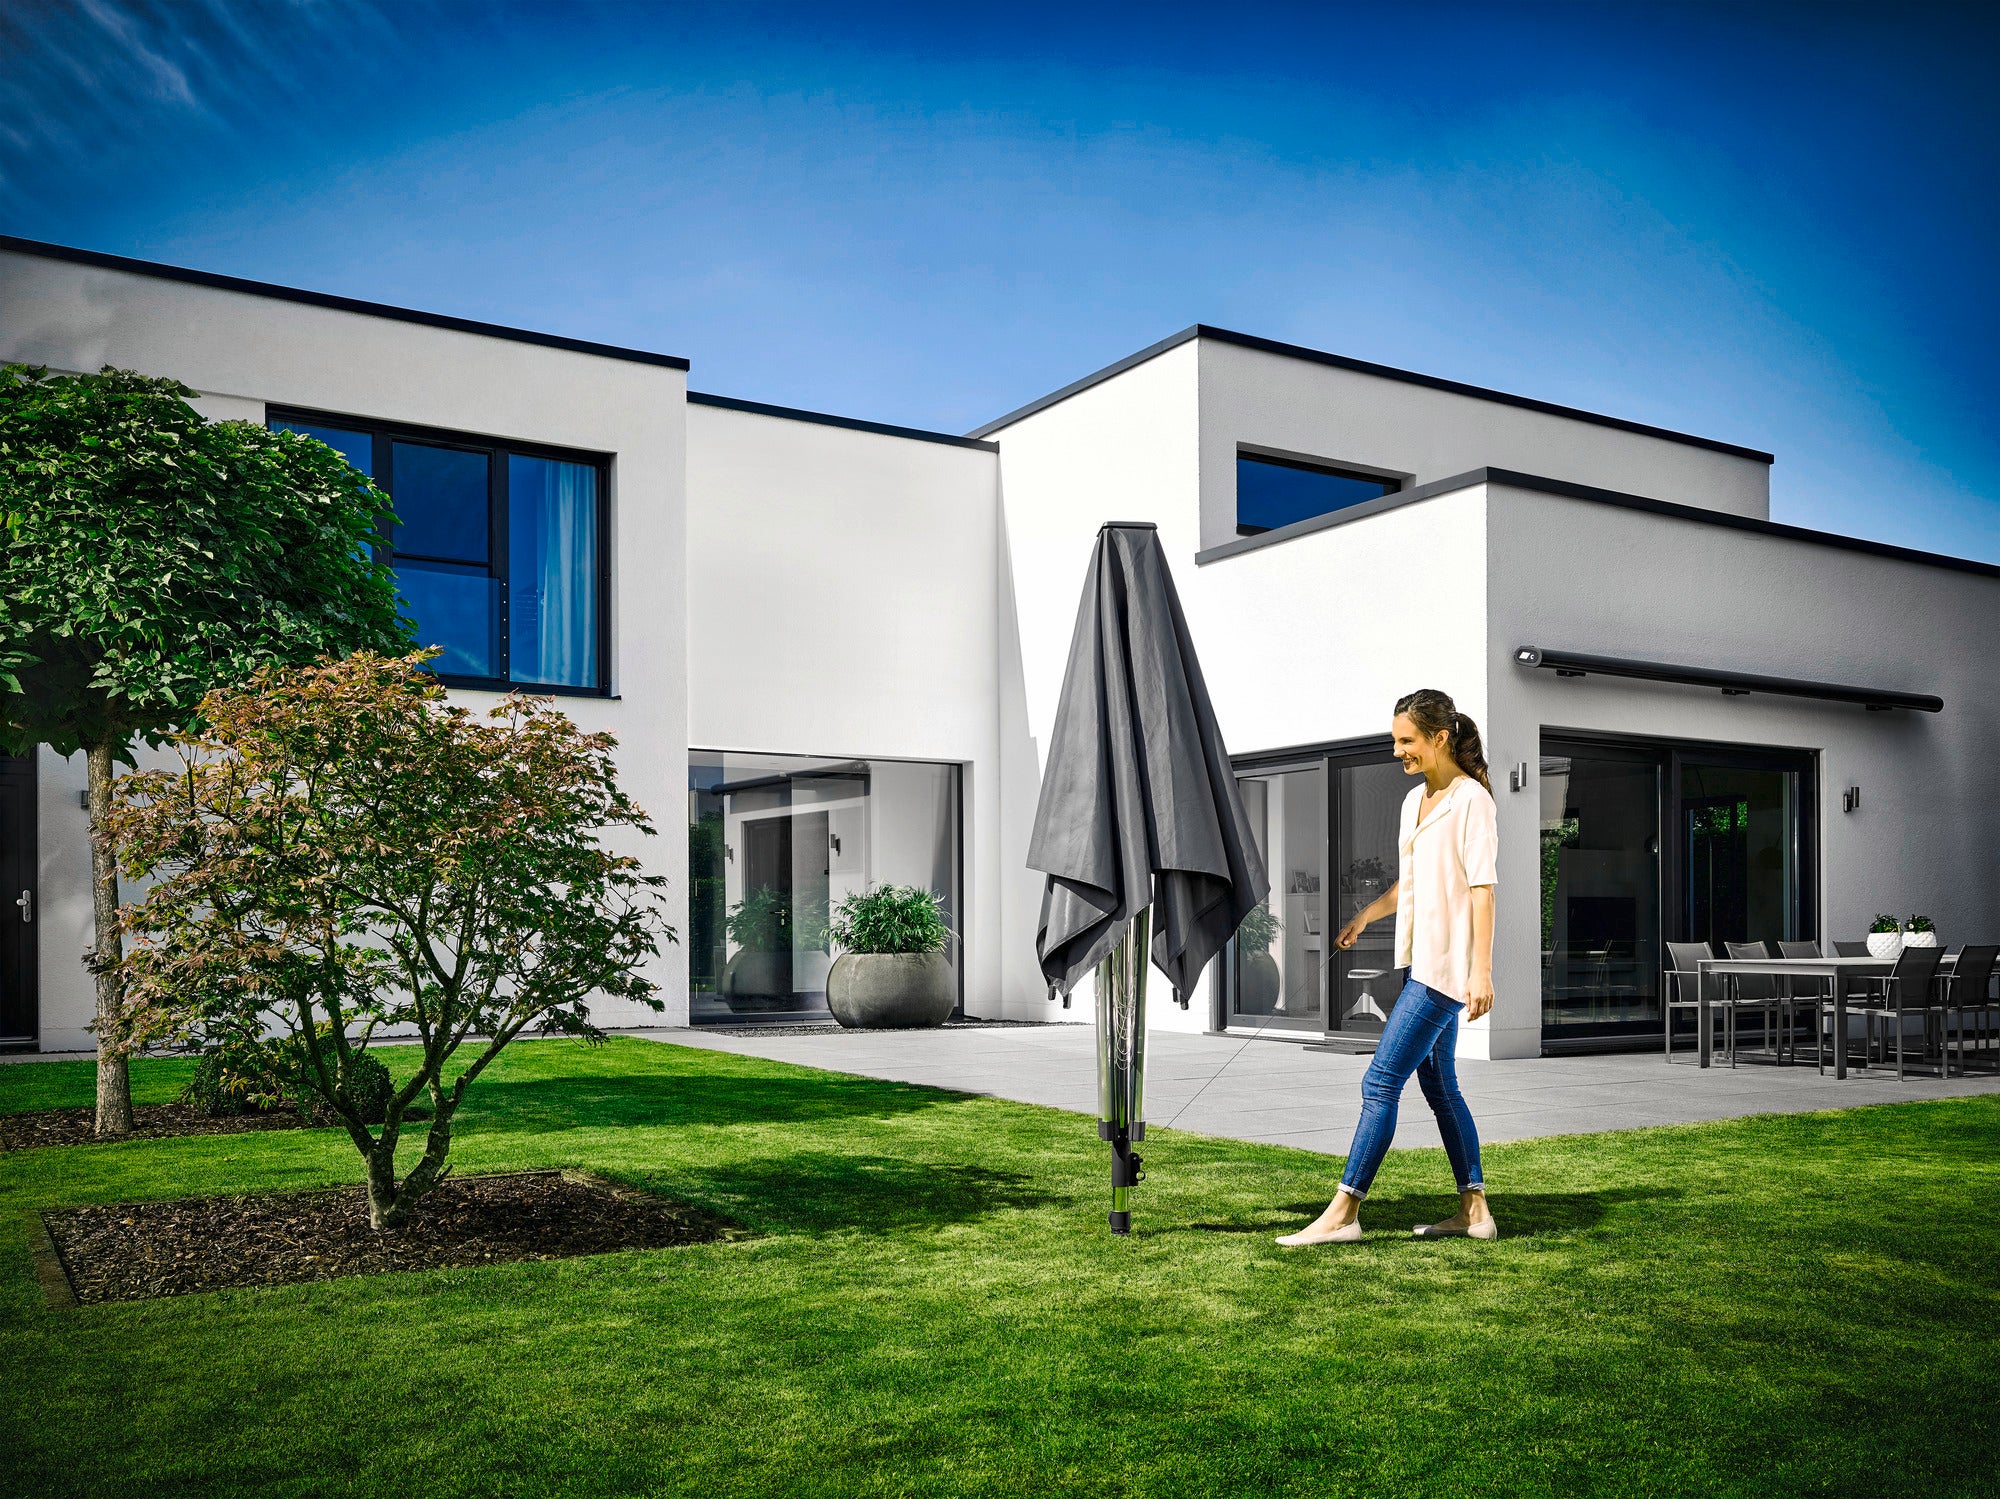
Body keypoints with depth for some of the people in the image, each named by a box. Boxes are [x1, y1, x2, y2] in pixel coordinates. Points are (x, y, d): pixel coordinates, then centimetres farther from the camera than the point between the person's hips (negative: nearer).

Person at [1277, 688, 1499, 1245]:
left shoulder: (1471, 799, -11)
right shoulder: (1414, 800, 15)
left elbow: (1483, 889, -16)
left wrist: (1481, 971, -21)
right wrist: (1364, 916, 9)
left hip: (1447, 966, -9)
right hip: (1423, 963, 9)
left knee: (1381, 1081, -11)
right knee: (1439, 1087, 13)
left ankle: (1343, 1213, -9)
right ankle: (1473, 1211, 21)